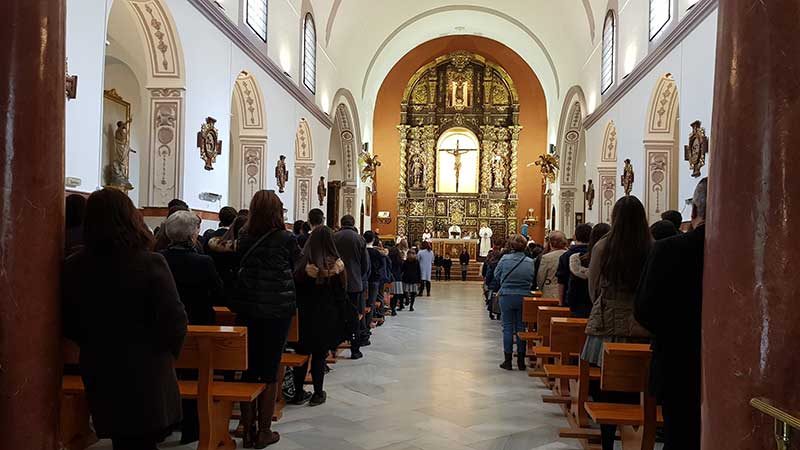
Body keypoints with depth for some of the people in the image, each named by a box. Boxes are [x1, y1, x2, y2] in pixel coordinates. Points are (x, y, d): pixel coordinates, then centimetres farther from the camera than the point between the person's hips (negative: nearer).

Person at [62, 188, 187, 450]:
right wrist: (170, 353, 1)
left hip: (98, 370, 4)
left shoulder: (73, 267, -5)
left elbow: (69, 325, 5)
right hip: (146, 371, -4)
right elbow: (174, 320, -17)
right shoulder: (151, 263, -18)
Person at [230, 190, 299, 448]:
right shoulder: (286, 239, -9)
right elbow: (296, 270, 3)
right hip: (278, 309, -3)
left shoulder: (244, 238, 1)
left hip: (246, 309, 3)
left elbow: (239, 269, 11)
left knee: (248, 369, 11)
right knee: (270, 371, 5)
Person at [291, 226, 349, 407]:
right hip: (327, 317, -1)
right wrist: (341, 321, 7)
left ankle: (298, 393, 18)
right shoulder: (337, 264, -11)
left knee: (302, 353, 12)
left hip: (305, 316, 1)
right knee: (319, 355, 9)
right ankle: (318, 394, 15)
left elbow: (296, 290, 0)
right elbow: (342, 295, -4)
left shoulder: (303, 263, -9)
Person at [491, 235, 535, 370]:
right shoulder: (530, 262, -5)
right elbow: (533, 280, 1)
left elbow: (496, 277, 2)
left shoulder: (505, 259, -8)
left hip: (506, 297, -1)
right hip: (524, 298, 1)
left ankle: (507, 360, 9)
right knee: (521, 328, 10)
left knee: (508, 328, 7)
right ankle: (521, 361, 16)